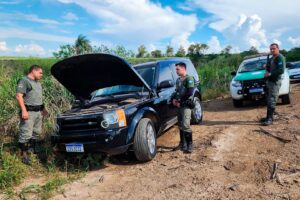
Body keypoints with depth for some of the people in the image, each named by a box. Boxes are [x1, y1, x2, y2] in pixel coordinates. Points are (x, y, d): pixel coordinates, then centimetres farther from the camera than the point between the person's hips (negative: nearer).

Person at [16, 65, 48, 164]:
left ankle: (33, 150, 28)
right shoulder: (24, 81, -9)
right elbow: (19, 96, -18)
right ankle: (24, 154, 2)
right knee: (26, 134, -7)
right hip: (28, 112, -9)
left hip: (38, 111, 9)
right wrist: (23, 110, -25)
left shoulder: (37, 83, 21)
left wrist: (43, 108, 28)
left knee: (37, 132, 15)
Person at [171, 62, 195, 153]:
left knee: (186, 125, -13)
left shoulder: (189, 79, -9)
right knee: (180, 125, 11)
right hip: (179, 105, 8)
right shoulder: (178, 80, 16)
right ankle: (182, 143, 21)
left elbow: (189, 93, -17)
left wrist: (180, 101, -14)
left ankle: (189, 146, -6)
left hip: (186, 105, -8)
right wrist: (173, 99, 3)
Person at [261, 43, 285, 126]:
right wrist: (266, 72, 3)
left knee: (272, 100, -12)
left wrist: (270, 74, -18)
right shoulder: (271, 59, 19)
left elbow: (281, 70, -19)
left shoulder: (280, 58, -9)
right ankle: (268, 117, 18)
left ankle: (270, 119, -11)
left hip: (275, 82, -9)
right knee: (268, 100, 11)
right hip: (269, 81, 9)